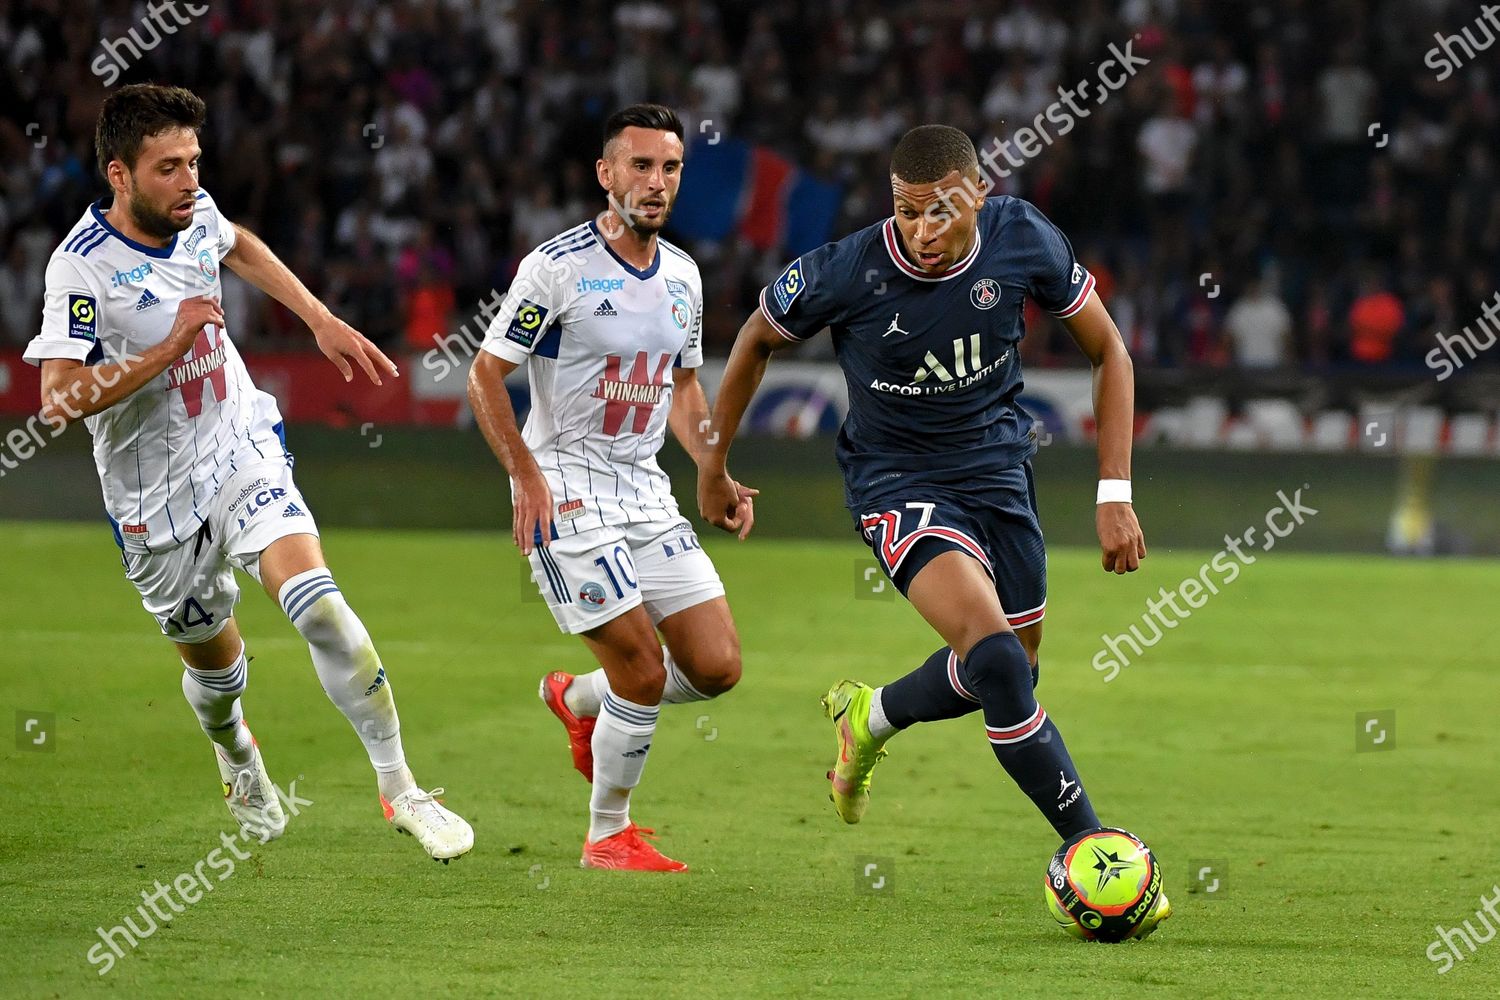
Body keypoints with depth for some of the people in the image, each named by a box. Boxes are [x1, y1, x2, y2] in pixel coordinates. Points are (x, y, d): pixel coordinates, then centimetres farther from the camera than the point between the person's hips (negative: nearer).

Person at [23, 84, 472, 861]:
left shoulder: (193, 214, -4)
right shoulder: (82, 267, -21)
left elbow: (239, 247, 23)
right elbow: (60, 400, -27)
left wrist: (323, 322, 19)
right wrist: (171, 347, -27)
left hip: (243, 453, 3)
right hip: (157, 498, -2)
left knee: (316, 601, -21)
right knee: (214, 663, 14)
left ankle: (398, 787, -17)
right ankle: (237, 756, 51)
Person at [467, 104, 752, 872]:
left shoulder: (682, 276, 9)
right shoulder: (557, 266, -12)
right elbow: (486, 373, -9)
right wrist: (526, 475, -18)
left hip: (646, 489, 7)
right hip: (566, 489, -7)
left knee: (717, 666, -1)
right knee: (644, 671, -13)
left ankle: (578, 699, 26)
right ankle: (608, 836, 7)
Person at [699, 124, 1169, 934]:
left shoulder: (1023, 241, -16)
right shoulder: (845, 273, -23)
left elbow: (1107, 351, -1)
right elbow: (758, 338, -1)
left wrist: (1115, 493, -6)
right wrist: (713, 464, 8)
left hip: (997, 464, 5)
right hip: (896, 480, -4)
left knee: (1010, 672, 13)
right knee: (996, 656, -25)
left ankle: (869, 717, 43)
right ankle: (1090, 846, -18)